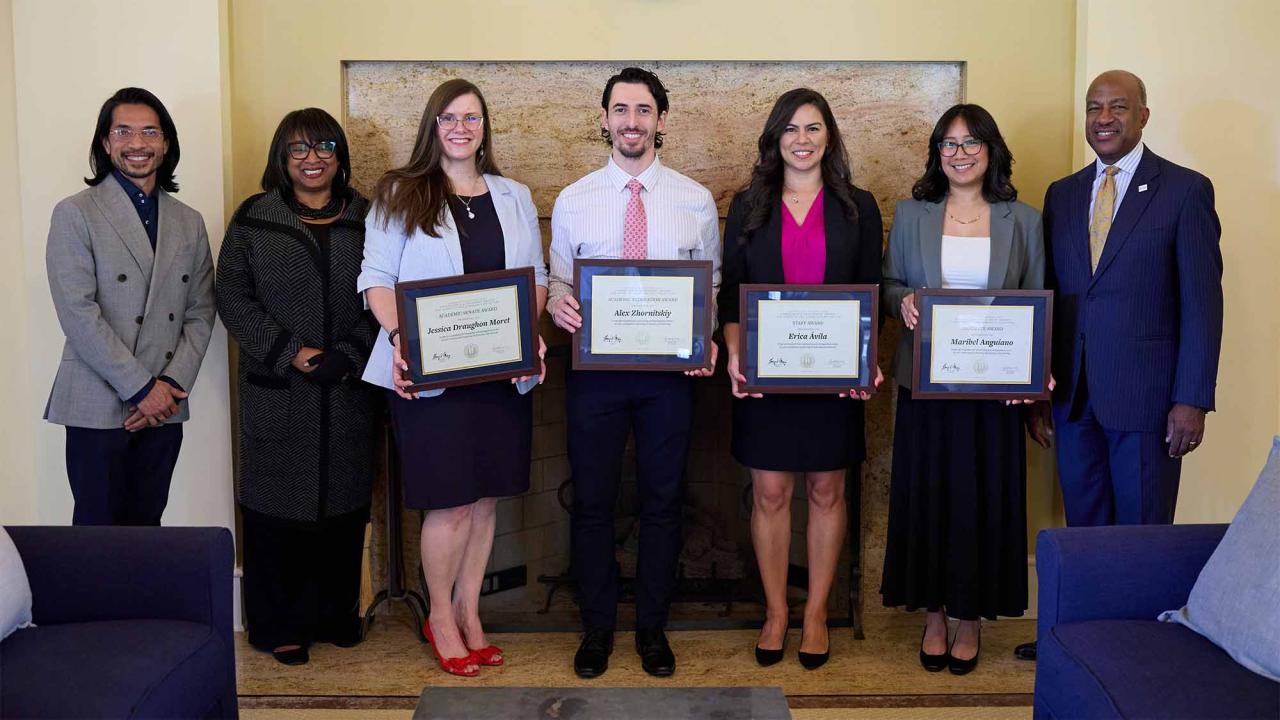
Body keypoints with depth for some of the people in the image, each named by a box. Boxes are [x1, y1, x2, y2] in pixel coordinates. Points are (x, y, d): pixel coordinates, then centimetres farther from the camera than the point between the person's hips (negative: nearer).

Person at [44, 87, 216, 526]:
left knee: (146, 527, 10)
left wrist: (172, 384, -5)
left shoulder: (189, 223, 12)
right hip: (98, 407, -4)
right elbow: (78, 313, -11)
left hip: (163, 408, 4)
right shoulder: (75, 215, -3)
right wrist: (141, 388, -13)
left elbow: (200, 314, 9)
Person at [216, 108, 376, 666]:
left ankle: (336, 612, 24)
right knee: (278, 504, 2)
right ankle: (278, 625, 15)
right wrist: (291, 353, -12)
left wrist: (346, 357, -11)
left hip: (348, 391, 2)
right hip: (276, 391, -2)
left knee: (344, 499, 8)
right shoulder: (253, 219, 3)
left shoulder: (365, 218, 7)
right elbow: (232, 298, -2)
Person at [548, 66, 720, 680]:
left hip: (669, 369, 0)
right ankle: (596, 628, 25)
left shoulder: (696, 201, 3)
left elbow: (712, 284, 6)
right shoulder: (573, 200, 3)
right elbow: (558, 280, 6)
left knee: (662, 501, 9)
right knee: (591, 501, 8)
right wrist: (558, 304, -17)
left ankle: (653, 628, 26)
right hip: (594, 365, 0)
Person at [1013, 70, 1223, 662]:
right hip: (1074, 392, 5)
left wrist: (1192, 399, -12)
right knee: (1084, 525, 13)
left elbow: (1202, 301, -7)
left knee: (1143, 533, 5)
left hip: (1145, 393, -4)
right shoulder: (1062, 194, 11)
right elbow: (1051, 297, 12)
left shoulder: (1185, 190, -3)